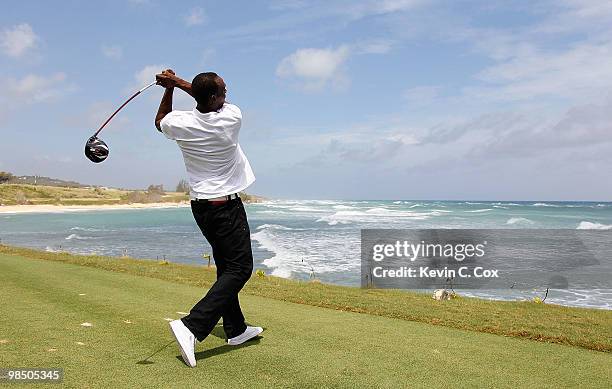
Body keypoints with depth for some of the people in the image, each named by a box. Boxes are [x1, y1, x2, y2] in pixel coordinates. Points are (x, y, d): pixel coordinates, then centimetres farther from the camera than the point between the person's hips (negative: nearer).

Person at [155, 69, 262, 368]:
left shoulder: (181, 124, -4)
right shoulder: (231, 118, -15)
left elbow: (160, 121, 21)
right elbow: (220, 103, 8)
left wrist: (170, 88, 18)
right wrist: (177, 82, 8)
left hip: (199, 205, 7)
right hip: (226, 205, -7)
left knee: (227, 267, 15)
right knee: (240, 268, -5)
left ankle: (236, 329, 23)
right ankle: (191, 327, -17)